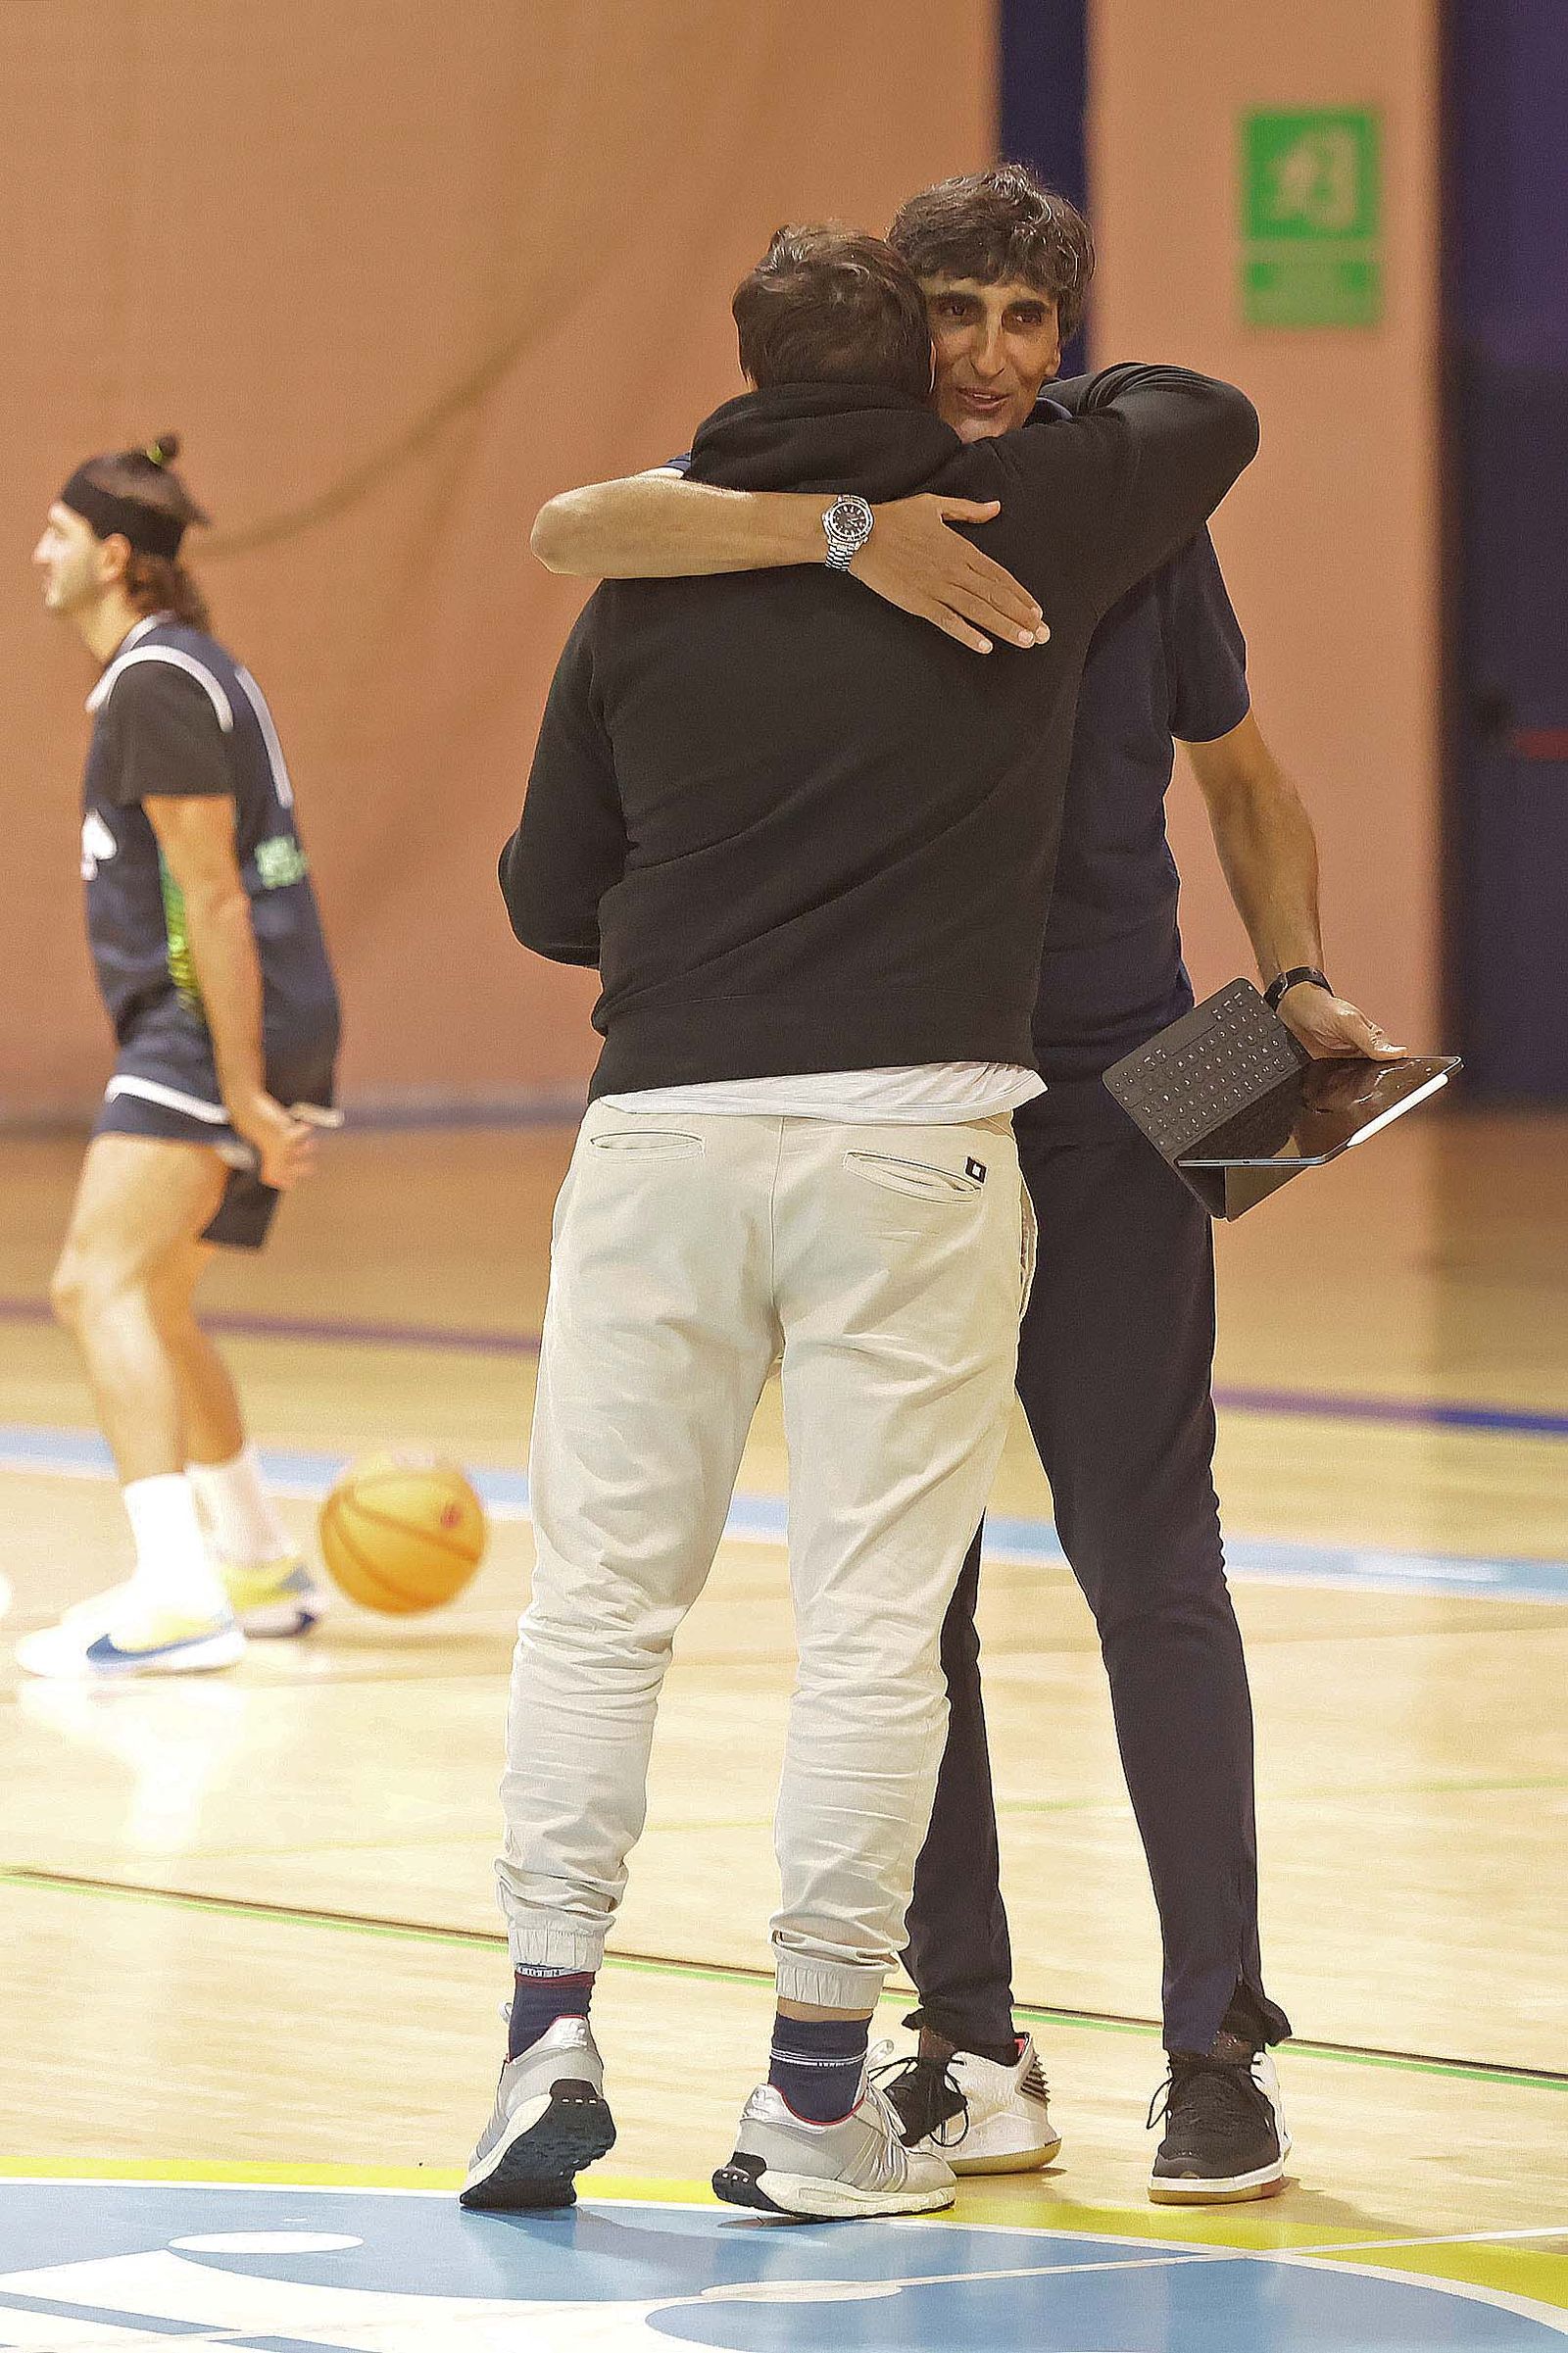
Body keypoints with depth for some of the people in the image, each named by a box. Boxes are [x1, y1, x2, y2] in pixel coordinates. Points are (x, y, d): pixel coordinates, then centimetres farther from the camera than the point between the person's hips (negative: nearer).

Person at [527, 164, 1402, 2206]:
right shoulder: (818, 498, -1)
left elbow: (1247, 783, 16)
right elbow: (576, 529, -21)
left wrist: (1300, 980, -1)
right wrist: (846, 532, -34)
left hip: (1105, 1098, -1)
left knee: (1148, 1557, -6)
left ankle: (1221, 2037, -2)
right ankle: (969, 2041, 11)